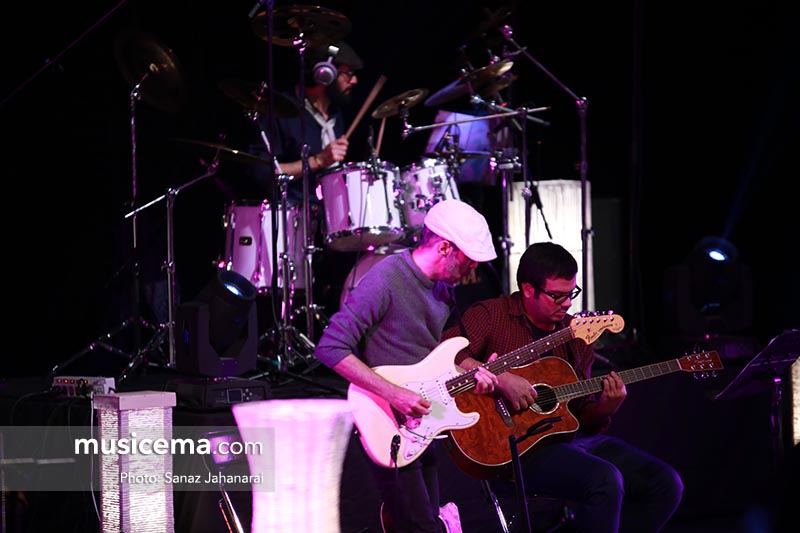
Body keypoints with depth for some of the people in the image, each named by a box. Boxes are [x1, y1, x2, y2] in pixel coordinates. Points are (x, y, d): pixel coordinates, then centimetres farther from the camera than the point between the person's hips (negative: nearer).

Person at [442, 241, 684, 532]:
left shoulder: (576, 333, 14)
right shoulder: (492, 315, -3)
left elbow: (581, 415, 16)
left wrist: (605, 407, -7)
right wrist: (501, 379, -26)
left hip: (574, 438, 7)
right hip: (519, 447, -7)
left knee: (666, 484, -4)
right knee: (604, 480, -32)